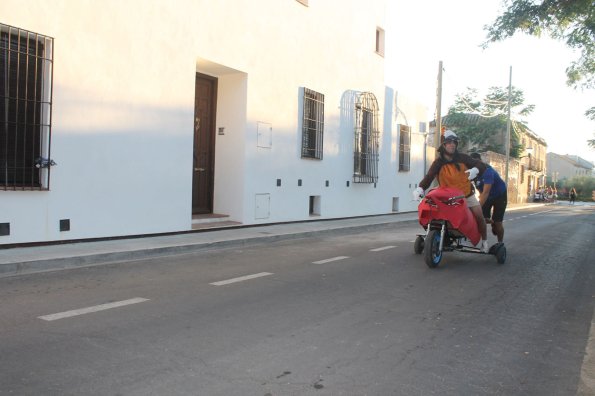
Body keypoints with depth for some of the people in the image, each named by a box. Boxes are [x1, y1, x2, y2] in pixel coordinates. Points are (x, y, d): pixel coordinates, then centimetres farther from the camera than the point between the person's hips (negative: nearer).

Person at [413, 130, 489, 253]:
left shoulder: (462, 158, -4)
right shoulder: (438, 162, -9)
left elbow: (481, 165, -4)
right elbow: (429, 176, -22)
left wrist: (476, 169, -29)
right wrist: (420, 188, -41)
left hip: (467, 195, 1)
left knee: (479, 216, -9)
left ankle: (484, 241, 8)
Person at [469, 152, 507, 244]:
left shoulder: (487, 171, -35)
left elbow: (486, 192, -42)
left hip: (500, 195, -5)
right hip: (487, 196, 5)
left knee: (497, 222, -8)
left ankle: (500, 243, 12)